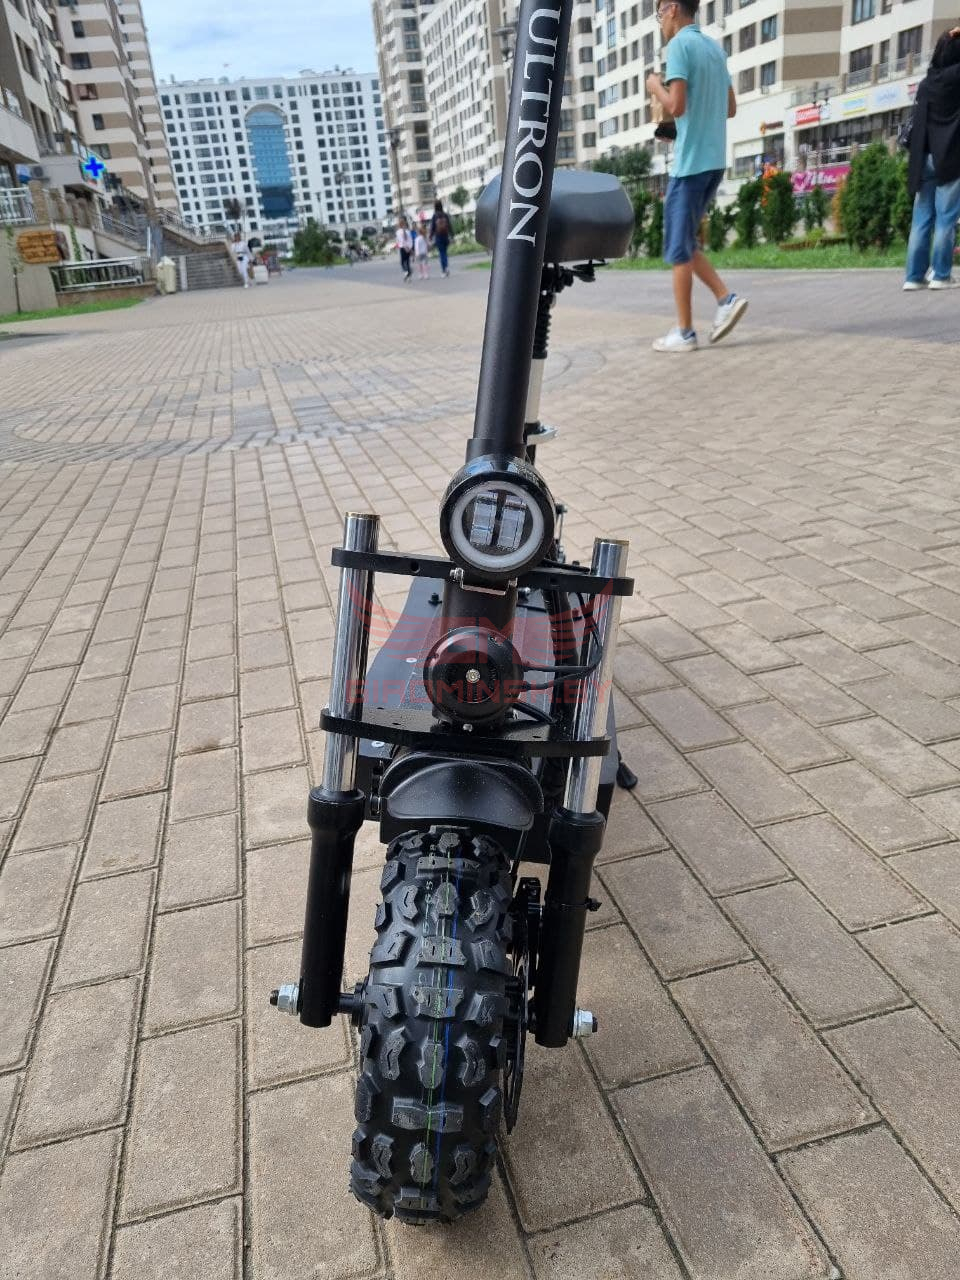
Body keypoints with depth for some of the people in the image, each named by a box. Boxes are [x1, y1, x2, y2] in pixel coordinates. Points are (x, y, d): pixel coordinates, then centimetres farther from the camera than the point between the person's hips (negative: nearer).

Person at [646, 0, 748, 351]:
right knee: (685, 243, 16)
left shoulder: (680, 44, -8)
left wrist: (655, 87, 0)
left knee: (678, 249, -2)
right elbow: (730, 108, 20)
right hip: (714, 160, 8)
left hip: (690, 162, -8)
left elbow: (676, 106, -18)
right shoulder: (714, 47, 17)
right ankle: (726, 298, 3)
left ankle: (684, 333, 1)